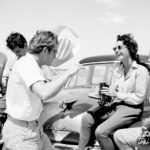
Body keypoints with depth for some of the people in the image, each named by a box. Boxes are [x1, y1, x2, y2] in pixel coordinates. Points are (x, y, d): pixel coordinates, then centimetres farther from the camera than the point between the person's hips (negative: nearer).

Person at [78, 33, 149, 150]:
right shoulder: (117, 68, 11)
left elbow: (139, 98, -13)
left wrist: (116, 94, -16)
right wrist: (106, 94, -9)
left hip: (131, 109, -7)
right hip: (115, 105, 7)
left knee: (101, 132, -25)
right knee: (87, 119, -12)